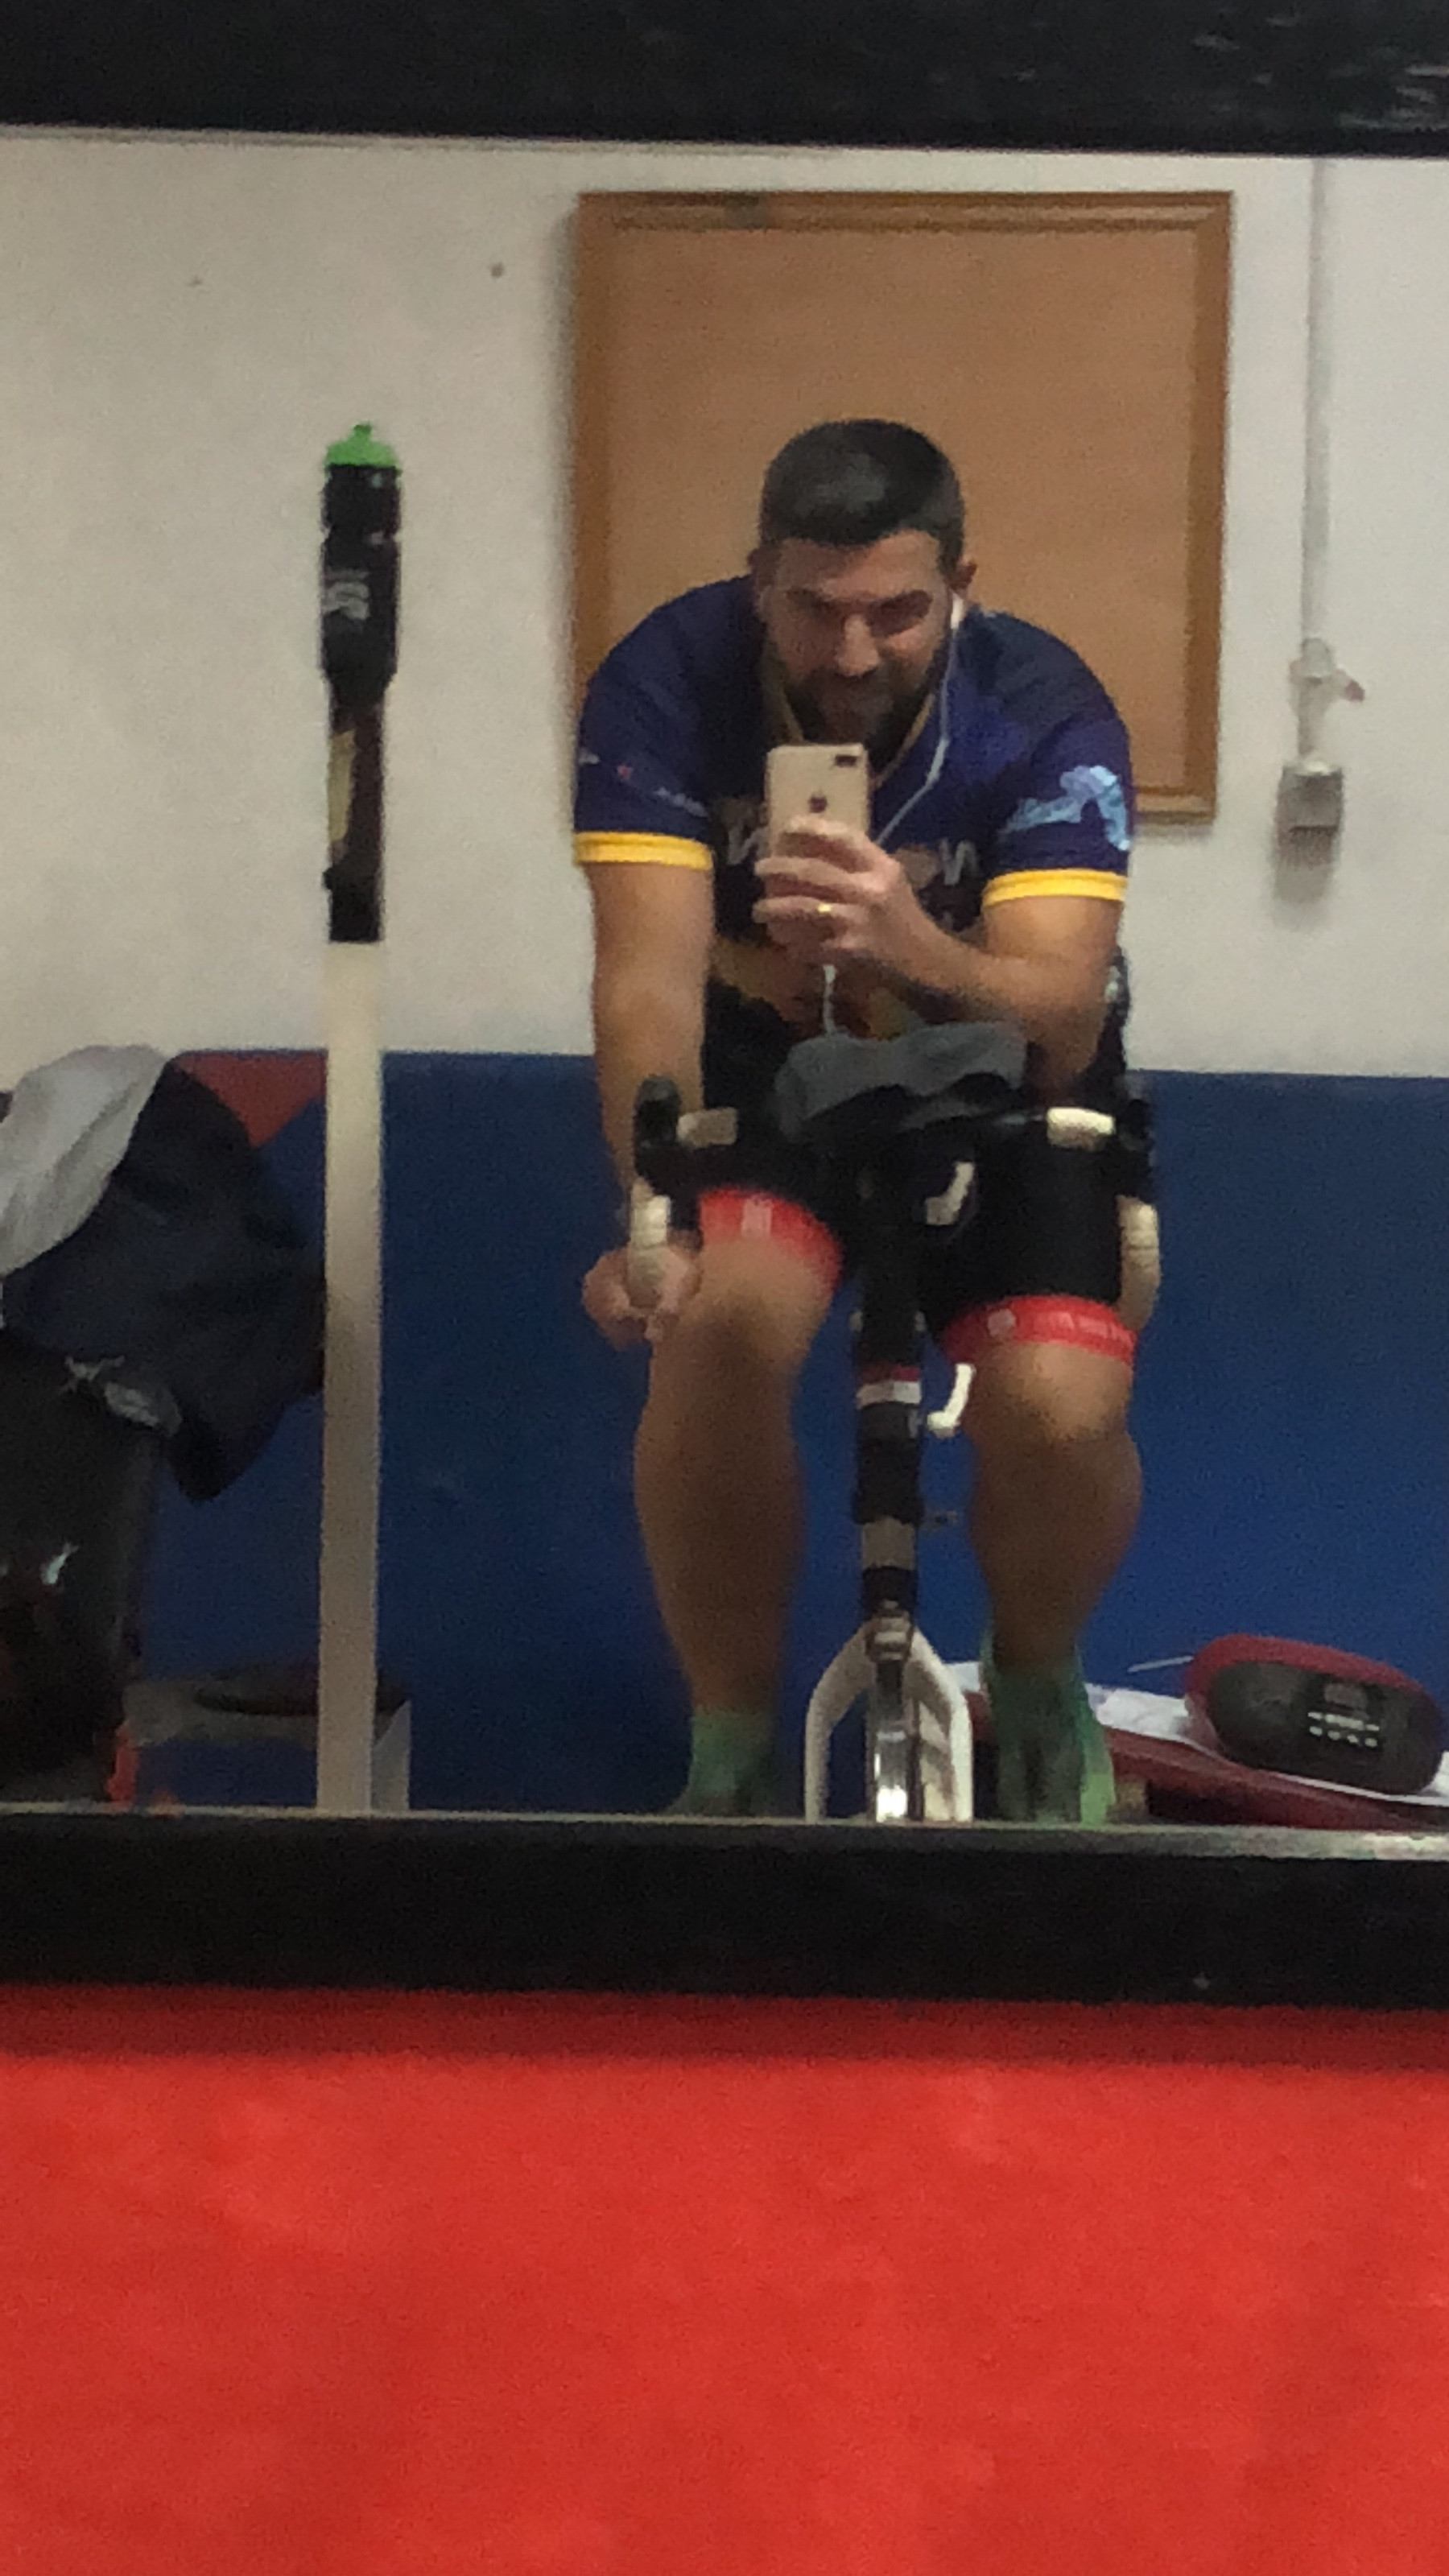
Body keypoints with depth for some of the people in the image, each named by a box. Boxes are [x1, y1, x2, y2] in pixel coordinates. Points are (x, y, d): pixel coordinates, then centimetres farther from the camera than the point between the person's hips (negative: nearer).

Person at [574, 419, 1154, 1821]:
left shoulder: (1045, 713, -27)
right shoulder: (666, 682, -25)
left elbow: (1060, 1028, -37)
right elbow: (649, 976, -33)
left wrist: (917, 952, -59)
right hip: (771, 1066, 0)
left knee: (1060, 1410, -24)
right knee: (721, 1323, -31)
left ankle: (1037, 1680, 12)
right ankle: (731, 1746, -7)